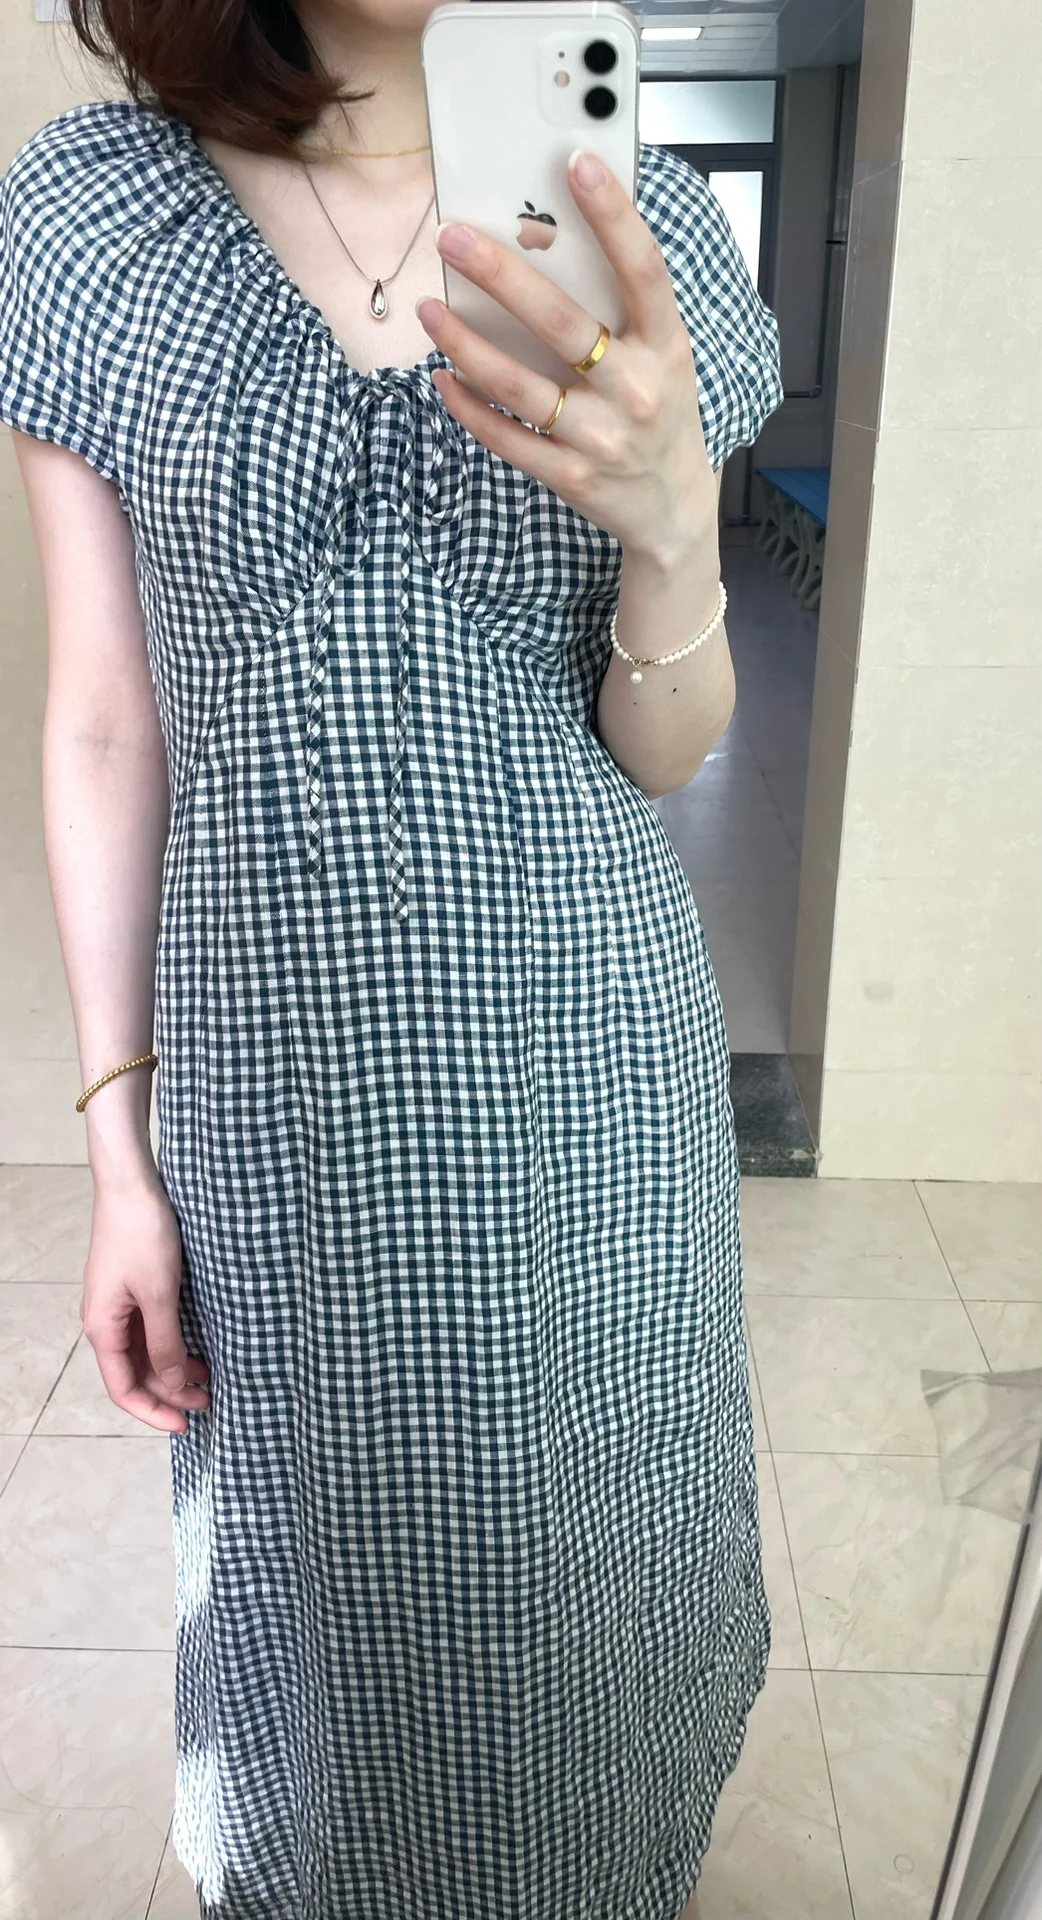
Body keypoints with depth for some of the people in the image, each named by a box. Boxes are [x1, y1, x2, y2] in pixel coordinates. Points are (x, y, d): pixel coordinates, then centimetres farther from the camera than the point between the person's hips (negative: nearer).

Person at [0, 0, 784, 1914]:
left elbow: (659, 755, -1)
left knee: (583, 1547, 18)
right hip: (279, 1074, 0)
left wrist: (675, 519, -22)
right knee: (326, 1560, 19)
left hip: (585, 1058, 1)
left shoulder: (642, 226, 1)